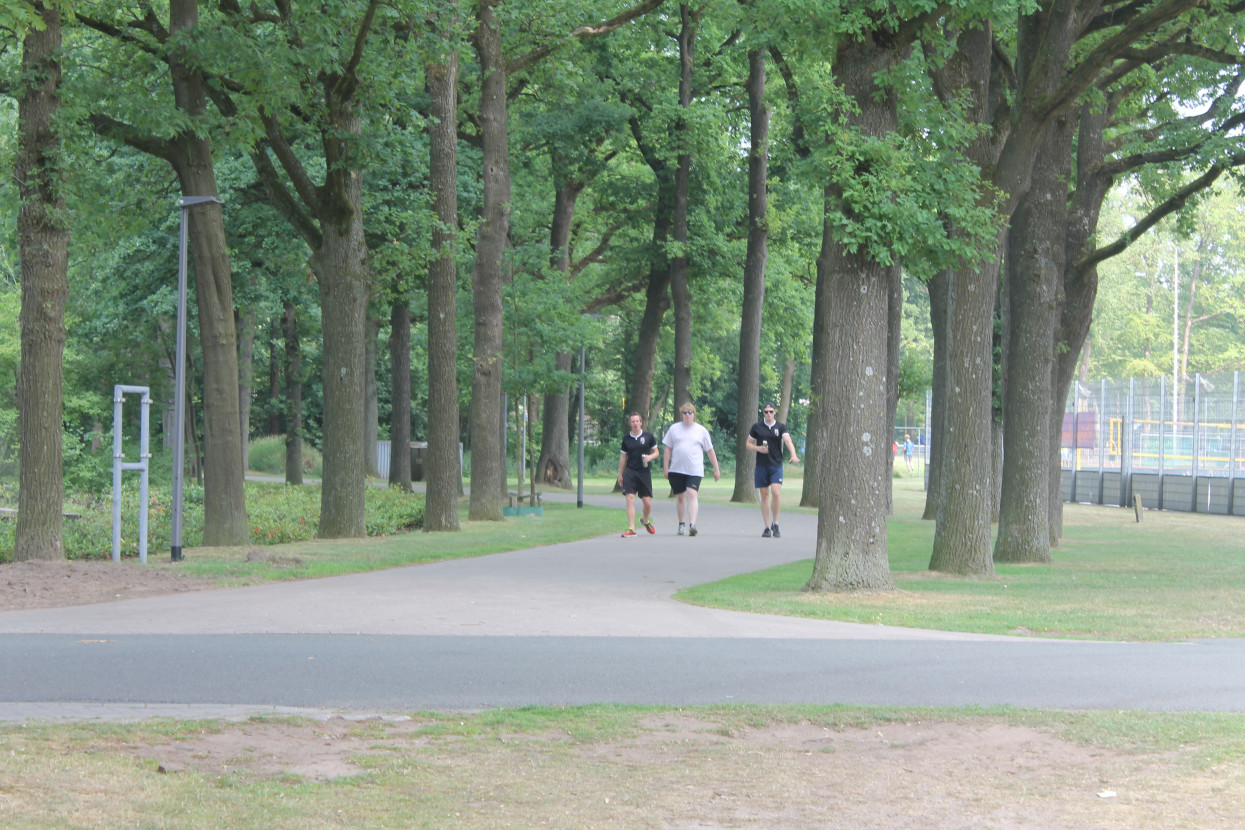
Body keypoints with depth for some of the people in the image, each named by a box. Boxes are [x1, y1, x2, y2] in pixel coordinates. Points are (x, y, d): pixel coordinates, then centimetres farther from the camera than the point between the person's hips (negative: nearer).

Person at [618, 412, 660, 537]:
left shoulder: (649, 436, 3)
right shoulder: (626, 438, 7)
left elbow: (656, 452, 10)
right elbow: (623, 457, 14)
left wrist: (650, 457, -12)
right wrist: (620, 474, 14)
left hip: (644, 472, 0)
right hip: (630, 472, 0)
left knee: (647, 502, 2)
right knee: (630, 498, -12)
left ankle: (645, 520, 34)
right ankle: (631, 528, -10)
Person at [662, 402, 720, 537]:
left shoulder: (701, 431, 7)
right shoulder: (674, 429, 9)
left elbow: (710, 451, 11)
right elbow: (668, 449, 11)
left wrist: (716, 469, 11)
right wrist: (665, 467, 6)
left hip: (694, 470, -2)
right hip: (676, 469, 2)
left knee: (692, 495, -17)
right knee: (680, 497, 10)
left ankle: (692, 524, -25)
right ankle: (682, 524, 24)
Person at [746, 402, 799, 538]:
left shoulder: (781, 427, 5)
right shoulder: (757, 427, 7)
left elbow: (788, 440, -11)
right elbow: (749, 444, 13)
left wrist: (793, 455, -29)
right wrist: (758, 448, -9)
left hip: (776, 466, -1)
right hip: (761, 466, 1)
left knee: (775, 492, -16)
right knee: (764, 496, 2)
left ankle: (775, 524, 0)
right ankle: (767, 527, 8)